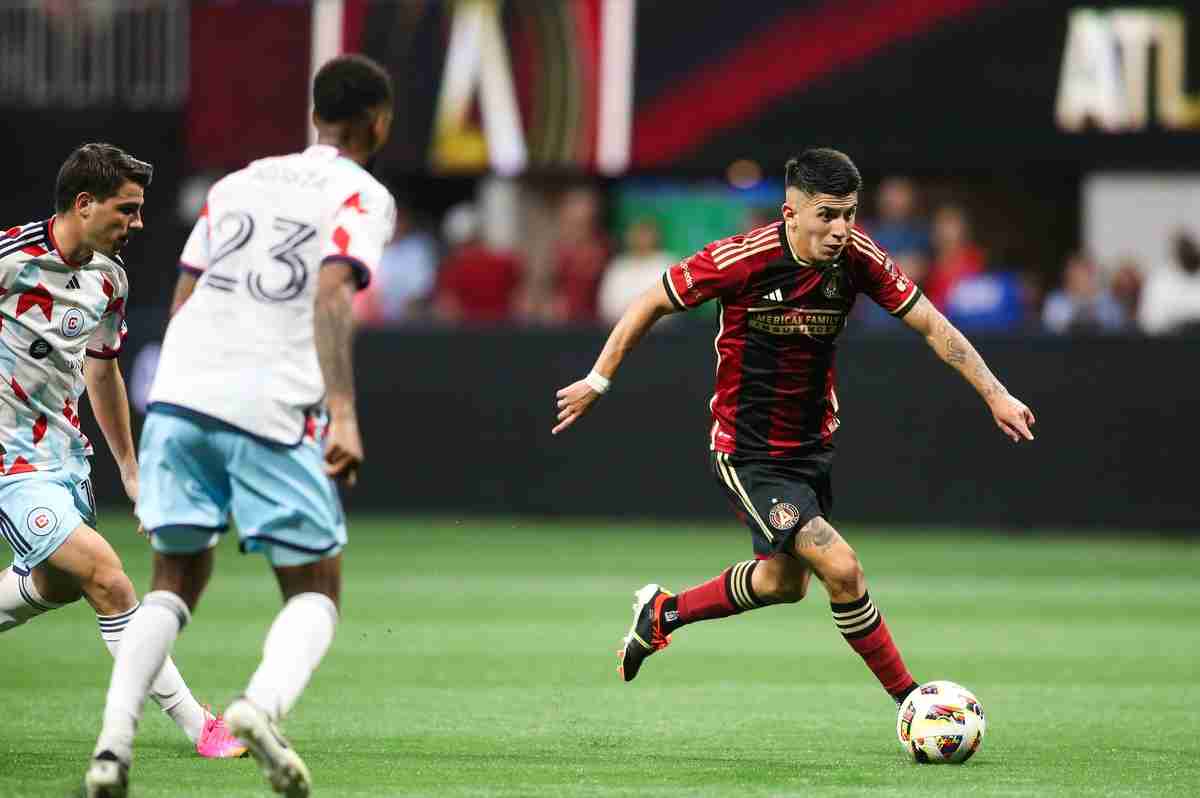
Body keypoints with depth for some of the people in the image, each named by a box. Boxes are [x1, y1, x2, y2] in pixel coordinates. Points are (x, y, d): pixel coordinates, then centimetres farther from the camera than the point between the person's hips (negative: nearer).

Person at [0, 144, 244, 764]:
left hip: (62, 445, 9)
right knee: (106, 578, -16)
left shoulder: (109, 277, 5)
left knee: (53, 584, 23)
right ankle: (195, 725, -12)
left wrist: (129, 468, 27)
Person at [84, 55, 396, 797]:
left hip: (180, 395, 5)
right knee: (316, 591, 8)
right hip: (273, 408, -5)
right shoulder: (362, 195, 3)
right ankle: (263, 704, -23)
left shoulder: (238, 183, 21)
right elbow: (331, 294, -14)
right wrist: (344, 414, -21)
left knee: (176, 582, 15)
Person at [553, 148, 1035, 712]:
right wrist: (598, 381, -4)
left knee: (784, 584, 21)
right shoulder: (742, 259, -23)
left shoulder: (856, 258, -11)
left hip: (812, 448, 7)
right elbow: (652, 304, -9)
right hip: (748, 453, -7)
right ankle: (910, 699, -5)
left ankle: (663, 612, 44)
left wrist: (995, 394, -8)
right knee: (842, 569, -19)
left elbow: (931, 325, -2)